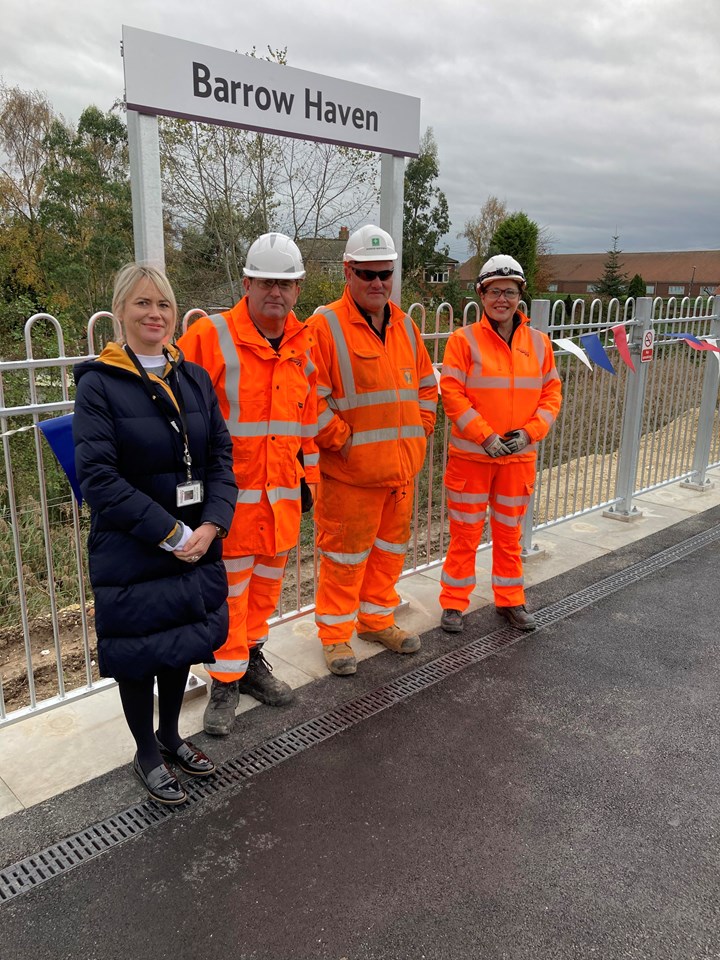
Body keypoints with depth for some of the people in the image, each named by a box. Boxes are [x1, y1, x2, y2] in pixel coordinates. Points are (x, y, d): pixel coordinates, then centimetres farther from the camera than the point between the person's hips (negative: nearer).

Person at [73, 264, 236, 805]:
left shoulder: (194, 378, 5)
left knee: (182, 642, 19)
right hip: (131, 552, -5)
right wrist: (169, 533, -19)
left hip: (196, 544, 5)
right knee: (138, 651, 11)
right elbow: (98, 476, -17)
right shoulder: (99, 385, -11)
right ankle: (147, 755, 35)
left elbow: (222, 454, 2)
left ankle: (171, 737, 43)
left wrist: (211, 523, -12)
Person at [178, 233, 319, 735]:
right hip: (230, 491, -5)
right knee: (229, 588, 4)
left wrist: (308, 475, 17)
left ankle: (252, 659, 37)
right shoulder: (209, 335, -11)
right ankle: (226, 683, 22)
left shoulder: (303, 344, 8)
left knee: (267, 581, 17)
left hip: (282, 492, 6)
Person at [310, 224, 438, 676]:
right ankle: (336, 633, 22)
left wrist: (418, 431, 11)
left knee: (390, 547, 18)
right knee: (345, 554, 4)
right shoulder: (326, 325, -11)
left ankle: (377, 618, 37)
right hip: (351, 469, -7)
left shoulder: (405, 325, 11)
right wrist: (340, 439, -15)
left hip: (402, 467, 7)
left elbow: (427, 386, 21)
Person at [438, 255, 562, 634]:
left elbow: (551, 393, 7)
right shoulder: (464, 339, -7)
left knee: (509, 532, 16)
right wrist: (486, 436, -18)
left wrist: (529, 432, -9)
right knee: (465, 532, 6)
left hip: (519, 457, 4)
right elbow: (452, 394, -12)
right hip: (471, 456, -3)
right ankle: (454, 603, 21)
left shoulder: (538, 342, 5)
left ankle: (510, 600, 32)